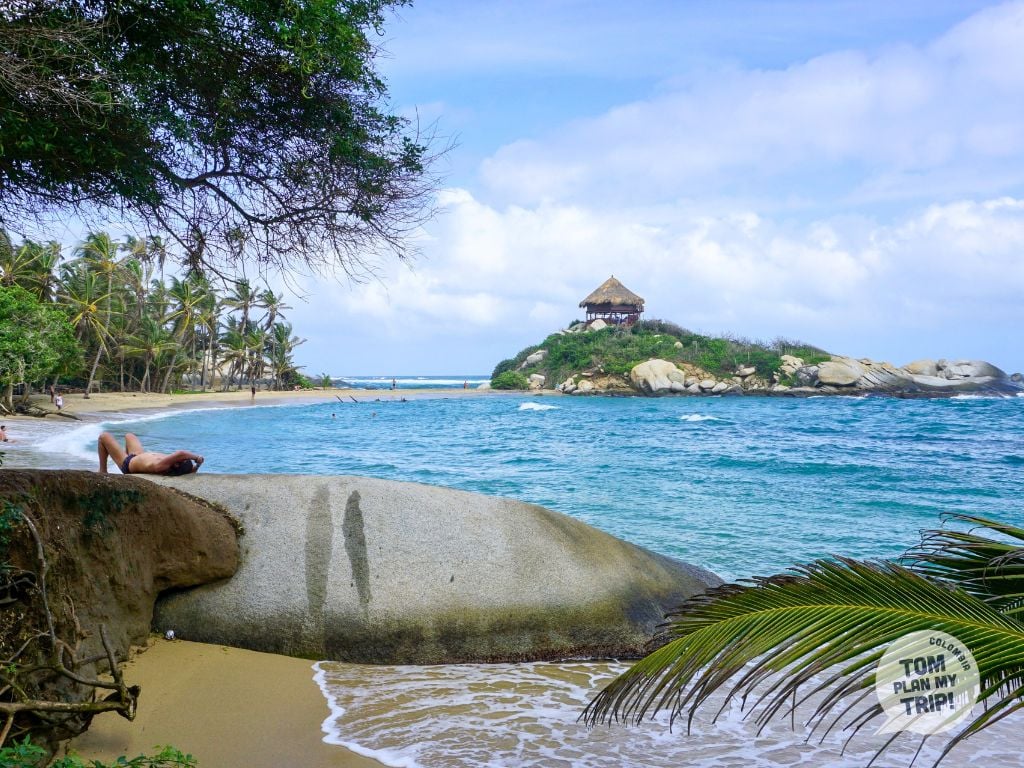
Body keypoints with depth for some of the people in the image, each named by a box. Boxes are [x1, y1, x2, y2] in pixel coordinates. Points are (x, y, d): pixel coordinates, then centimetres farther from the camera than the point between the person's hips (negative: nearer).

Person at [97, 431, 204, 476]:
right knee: (129, 435, 33)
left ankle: (102, 471, 25)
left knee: (104, 436, 11)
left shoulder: (159, 466, -52)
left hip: (128, 463, -6)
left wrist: (195, 456, -61)